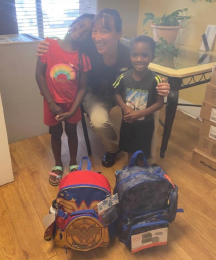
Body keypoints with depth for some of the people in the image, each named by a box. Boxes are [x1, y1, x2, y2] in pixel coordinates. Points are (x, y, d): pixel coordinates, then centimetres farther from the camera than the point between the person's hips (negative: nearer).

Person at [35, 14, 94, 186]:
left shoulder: (83, 58, -10)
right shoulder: (49, 46, -14)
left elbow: (82, 87, -7)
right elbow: (39, 74, -12)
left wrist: (73, 110, -15)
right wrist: (51, 103, -15)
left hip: (72, 103, 1)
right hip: (53, 102, 0)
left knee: (72, 133, 17)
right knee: (56, 134, 15)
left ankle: (73, 163, 39)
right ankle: (58, 165, 38)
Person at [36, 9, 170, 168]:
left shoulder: (129, 55, -26)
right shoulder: (89, 50, -28)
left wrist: (160, 88, -37)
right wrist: (49, 52, -36)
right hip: (96, 95, 0)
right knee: (99, 121, -32)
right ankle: (113, 148, 5)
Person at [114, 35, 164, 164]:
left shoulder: (155, 80, -22)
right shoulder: (124, 77, -15)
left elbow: (160, 103, -15)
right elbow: (117, 94, 0)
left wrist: (140, 113, -24)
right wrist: (125, 107, -18)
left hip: (145, 124, -3)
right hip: (127, 122, 3)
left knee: (142, 154, 15)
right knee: (130, 150, 24)